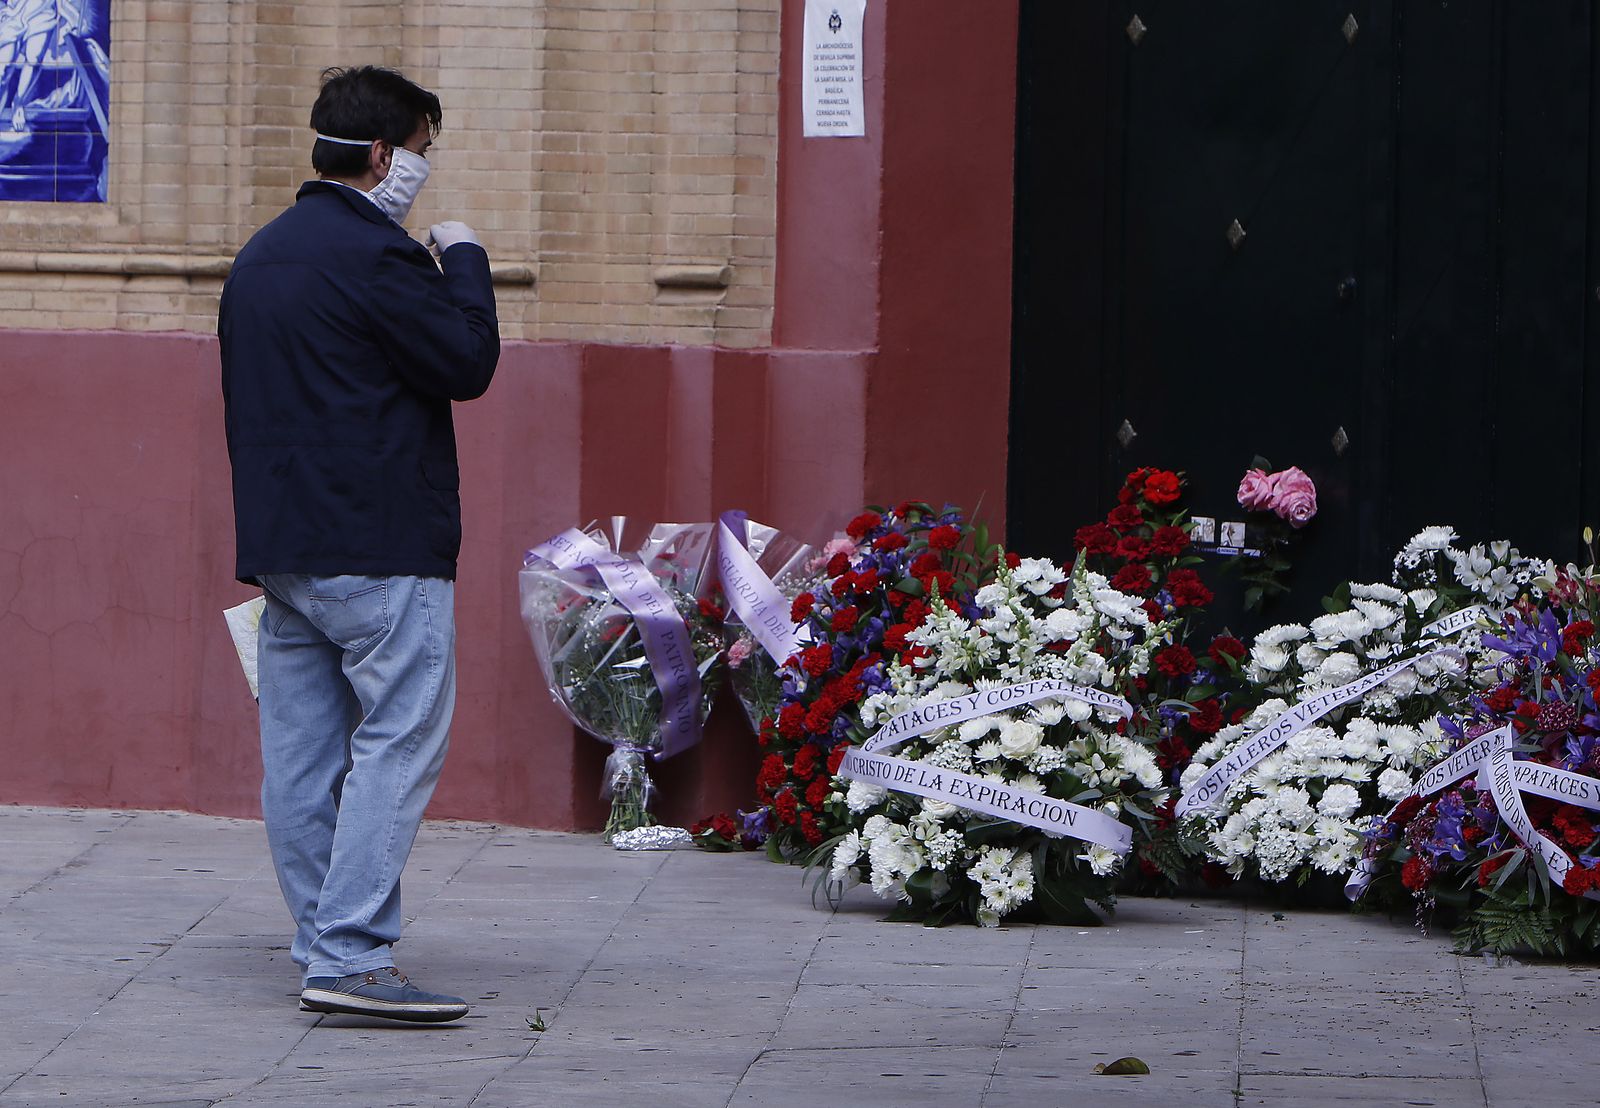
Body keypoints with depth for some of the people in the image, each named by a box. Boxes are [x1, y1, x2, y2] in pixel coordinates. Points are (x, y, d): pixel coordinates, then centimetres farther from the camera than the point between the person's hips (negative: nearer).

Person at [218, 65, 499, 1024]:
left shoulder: (259, 257, 16)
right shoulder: (376, 256, -14)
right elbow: (470, 362, -12)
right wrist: (464, 260, 1)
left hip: (278, 541, 9)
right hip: (382, 549, -9)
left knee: (303, 754, 8)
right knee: (400, 741, -8)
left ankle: (325, 946, 12)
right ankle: (352, 958, -14)